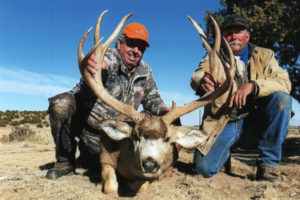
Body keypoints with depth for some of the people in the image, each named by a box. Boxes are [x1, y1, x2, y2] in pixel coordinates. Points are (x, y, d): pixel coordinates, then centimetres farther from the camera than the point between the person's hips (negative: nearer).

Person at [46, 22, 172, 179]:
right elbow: (105, 60, -45)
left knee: (89, 162, 2)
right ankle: (65, 162, -14)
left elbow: (152, 98, 9)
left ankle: (86, 149, 41)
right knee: (61, 104, -33)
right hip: (82, 117, -4)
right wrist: (100, 63, -70)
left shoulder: (145, 72, -2)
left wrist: (163, 110, -12)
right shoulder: (111, 55, -20)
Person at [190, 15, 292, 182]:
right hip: (223, 122, 0)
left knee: (281, 98, -26)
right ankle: (227, 153, 18)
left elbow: (284, 82, -8)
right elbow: (196, 76, -14)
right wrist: (202, 81, -39)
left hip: (255, 120, 1)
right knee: (203, 167, -19)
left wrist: (252, 85, -27)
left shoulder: (265, 56, 9)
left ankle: (268, 162, -12)